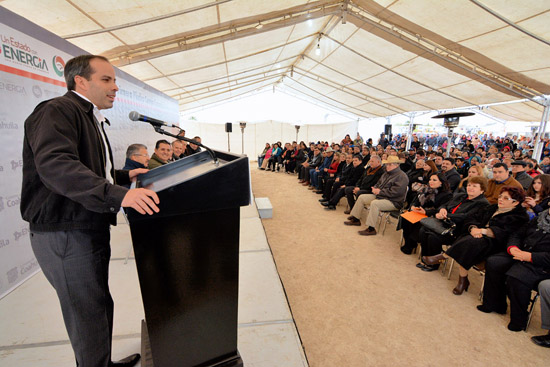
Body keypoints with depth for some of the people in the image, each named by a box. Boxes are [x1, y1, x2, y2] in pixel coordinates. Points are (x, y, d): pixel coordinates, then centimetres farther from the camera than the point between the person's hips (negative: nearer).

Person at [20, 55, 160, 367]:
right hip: (65, 234, -10)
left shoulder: (91, 119, 19)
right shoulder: (57, 111, -14)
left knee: (100, 306, 23)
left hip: (91, 229, 10)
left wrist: (124, 176, 12)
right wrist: (118, 194, -42)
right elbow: (54, 165, -32)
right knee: (88, 317, 2)